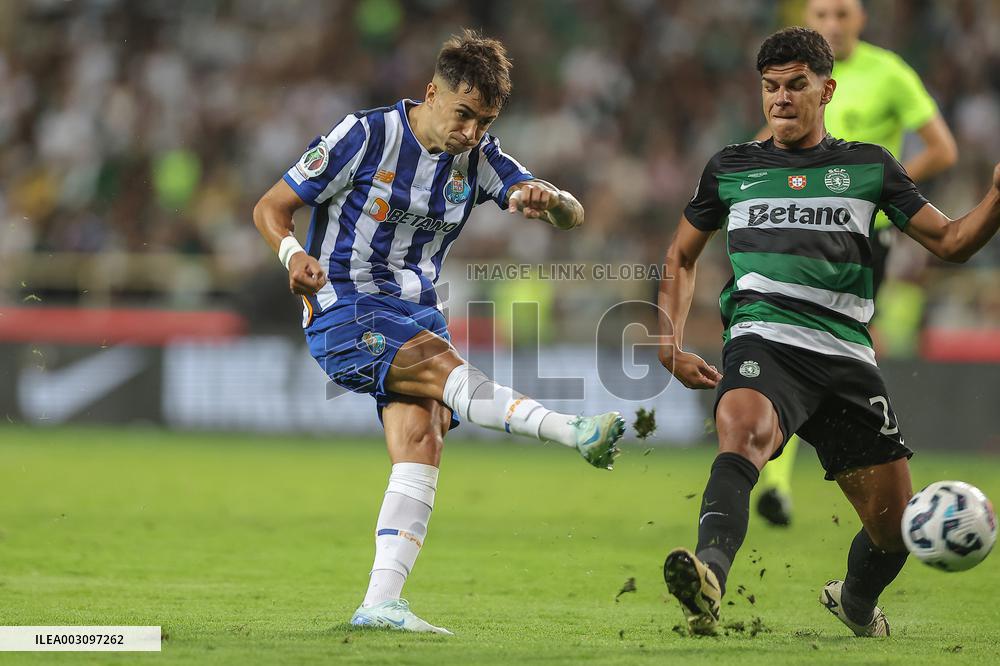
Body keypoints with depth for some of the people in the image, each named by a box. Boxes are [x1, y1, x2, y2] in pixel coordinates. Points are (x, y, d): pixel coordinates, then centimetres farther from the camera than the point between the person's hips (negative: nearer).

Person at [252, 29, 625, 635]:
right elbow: (271, 208, -5)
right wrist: (294, 254, -27)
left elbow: (573, 216, -3)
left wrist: (549, 201, -28)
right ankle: (575, 432, -47)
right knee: (440, 363, -32)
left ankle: (380, 603, -22)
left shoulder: (478, 157, 4)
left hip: (418, 314, 5)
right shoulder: (367, 136, -9)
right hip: (345, 313, -5)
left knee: (421, 444, -16)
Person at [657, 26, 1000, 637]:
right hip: (764, 340, -2)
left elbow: (951, 242, 14)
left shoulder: (870, 167, 15)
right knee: (744, 428, -38)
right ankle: (711, 571, -61)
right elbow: (682, 258, 27)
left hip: (847, 355, 2)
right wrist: (670, 345, 13)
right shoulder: (730, 168, 16)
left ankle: (856, 601, 37)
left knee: (896, 528, 4)